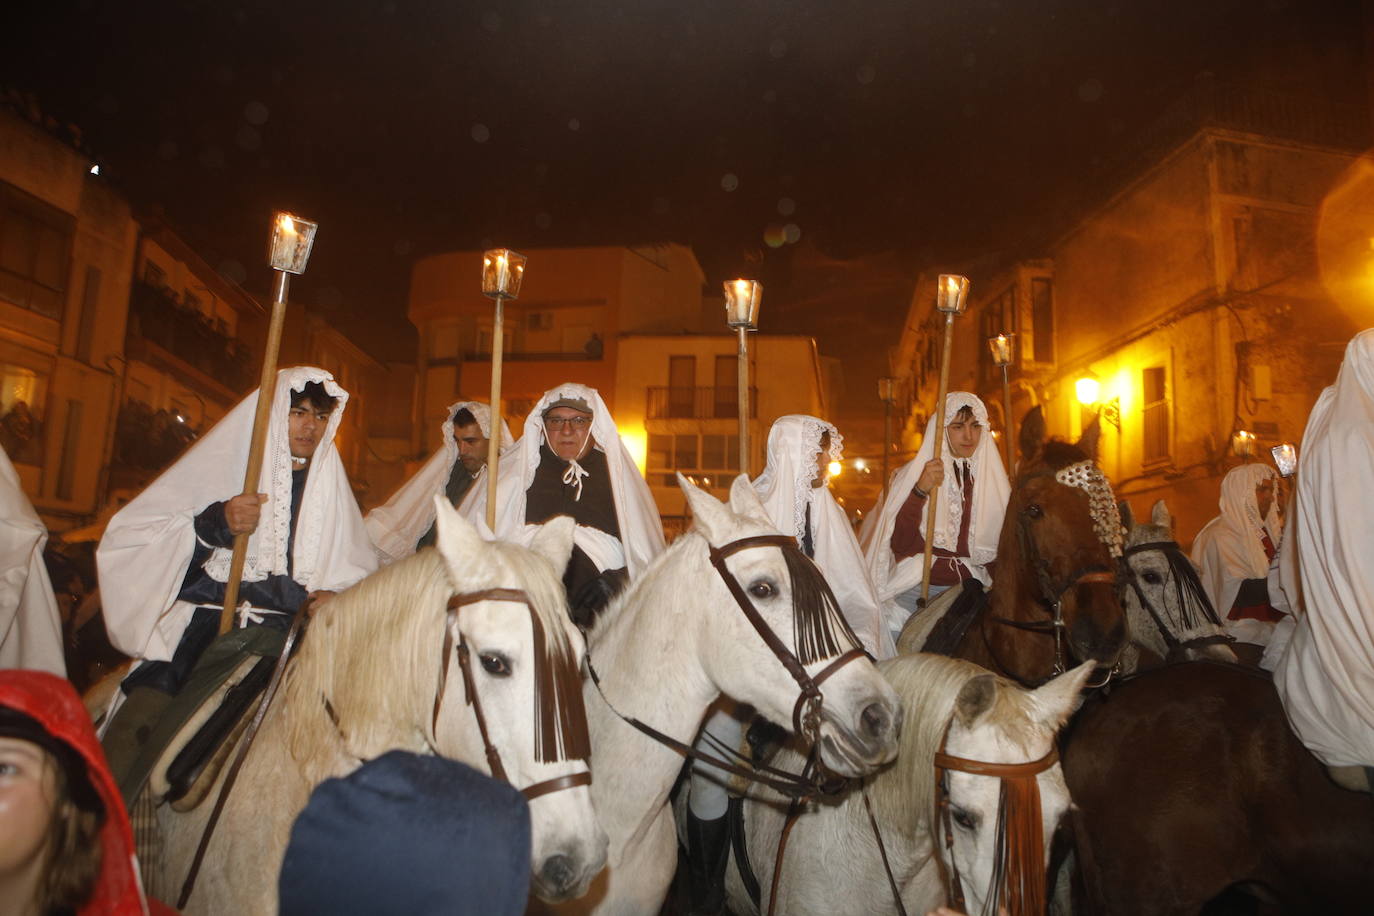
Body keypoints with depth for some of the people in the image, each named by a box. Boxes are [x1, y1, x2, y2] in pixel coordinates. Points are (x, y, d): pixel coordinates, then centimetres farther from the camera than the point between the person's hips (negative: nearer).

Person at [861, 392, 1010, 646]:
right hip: (916, 593, -1)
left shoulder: (995, 480, 9)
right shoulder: (910, 476, 1)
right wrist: (920, 491, -20)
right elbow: (899, 545, -10)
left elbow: (1004, 545, 15)